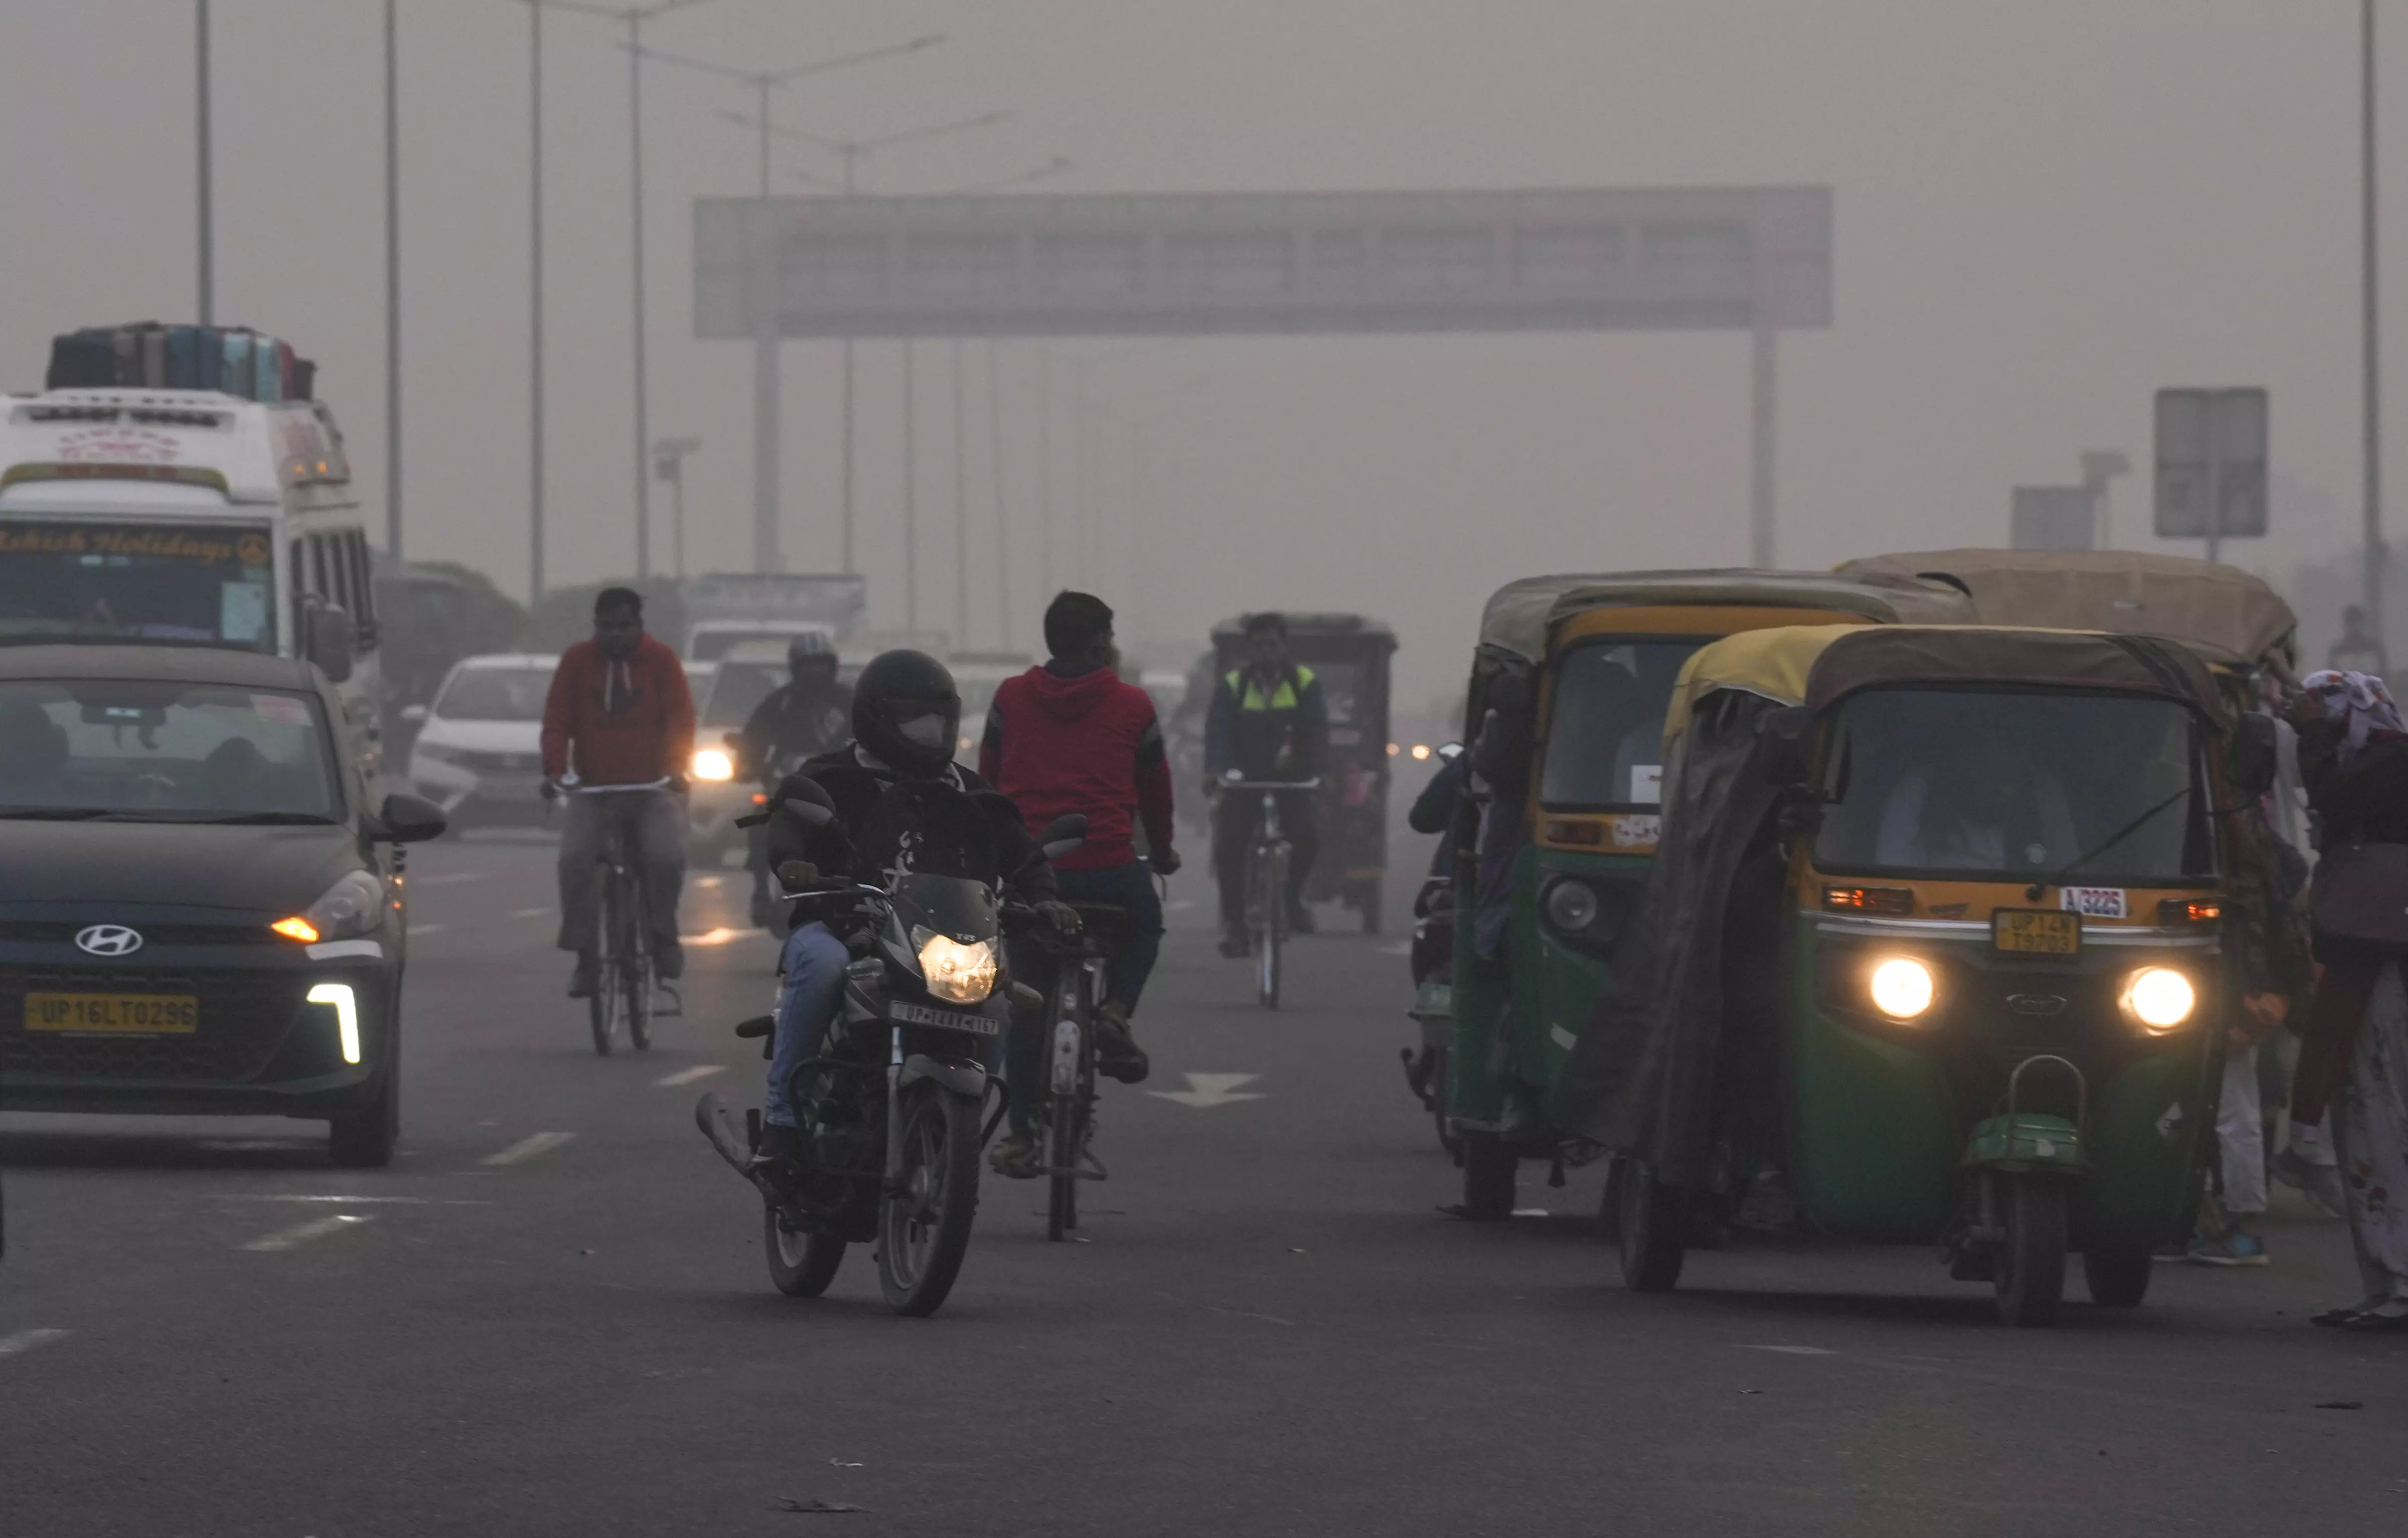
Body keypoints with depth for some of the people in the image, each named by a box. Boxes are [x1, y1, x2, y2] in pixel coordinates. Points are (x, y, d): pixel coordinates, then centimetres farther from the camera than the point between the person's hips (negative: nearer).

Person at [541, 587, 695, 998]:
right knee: (574, 860, -23)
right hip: (593, 791, 1)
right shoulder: (577, 661, 5)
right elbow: (557, 721, 2)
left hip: (652, 789, -1)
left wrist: (676, 768, -21)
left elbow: (680, 719, -4)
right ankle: (584, 955, -16)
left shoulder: (661, 661, 3)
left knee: (667, 855, -25)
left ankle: (663, 935, 0)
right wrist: (555, 770, -15)